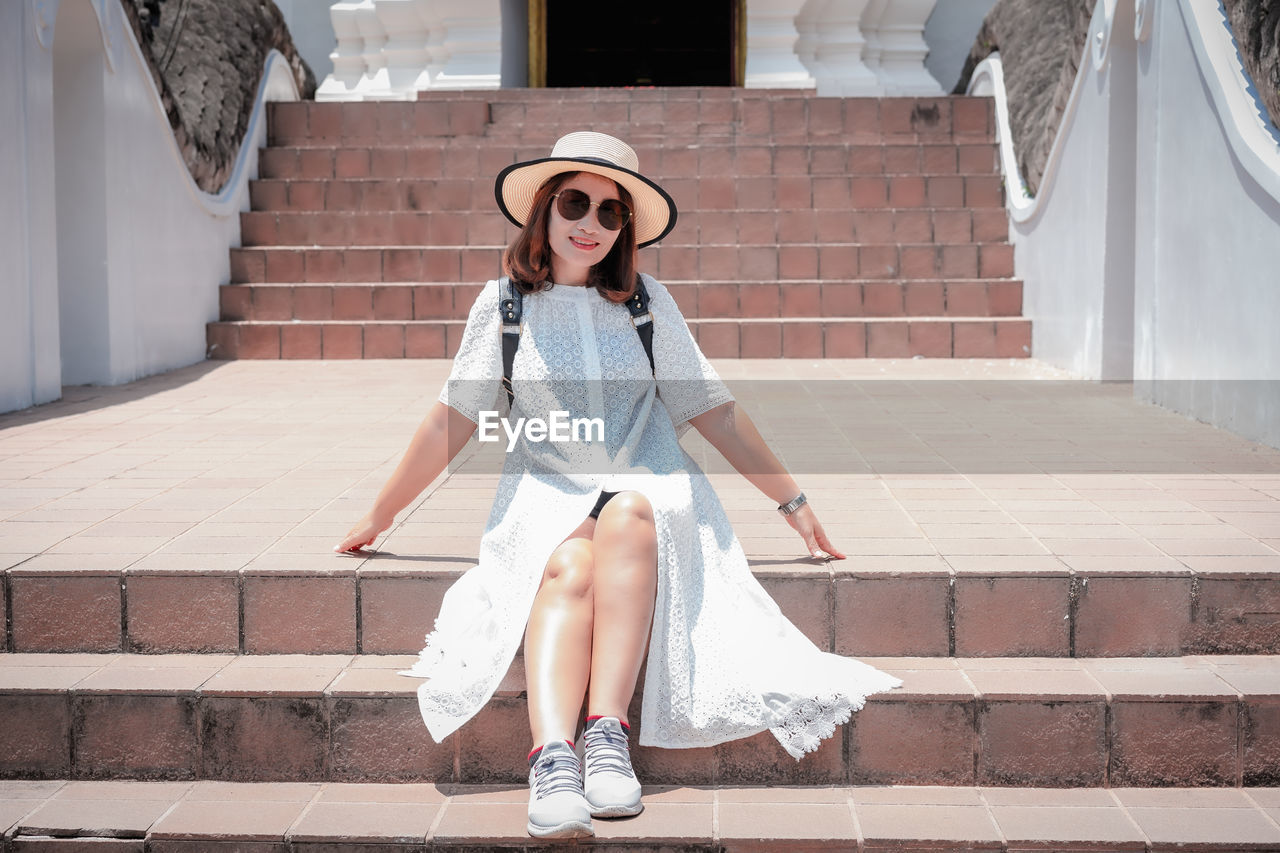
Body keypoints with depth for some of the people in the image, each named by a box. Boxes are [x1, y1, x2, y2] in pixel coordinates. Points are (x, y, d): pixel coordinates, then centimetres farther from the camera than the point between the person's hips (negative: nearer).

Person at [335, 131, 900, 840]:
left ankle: (609, 731, -44)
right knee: (568, 568, -35)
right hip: (548, 496, -1)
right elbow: (453, 419, 10)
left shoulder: (647, 302, 8)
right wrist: (379, 516, 13)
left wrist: (793, 501, 11)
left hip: (648, 491, 1)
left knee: (626, 516, -36)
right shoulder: (504, 303, 6)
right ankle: (552, 760, -55)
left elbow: (713, 410, 10)